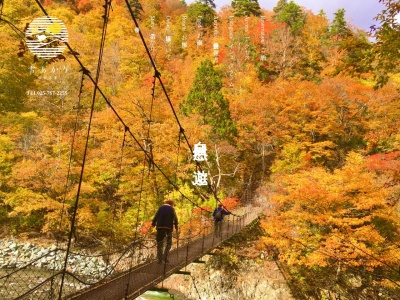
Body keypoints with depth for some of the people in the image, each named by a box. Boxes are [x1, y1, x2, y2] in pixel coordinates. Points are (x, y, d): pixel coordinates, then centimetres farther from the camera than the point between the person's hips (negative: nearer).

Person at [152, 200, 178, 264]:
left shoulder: (160, 208, 10)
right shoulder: (171, 209, 4)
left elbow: (155, 217, 5)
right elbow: (175, 219, -3)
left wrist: (153, 224, 12)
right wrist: (176, 227, 2)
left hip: (160, 227, 2)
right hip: (168, 227, -2)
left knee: (160, 244, 8)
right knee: (169, 243, 13)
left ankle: (160, 259, 7)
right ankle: (165, 256, -1)